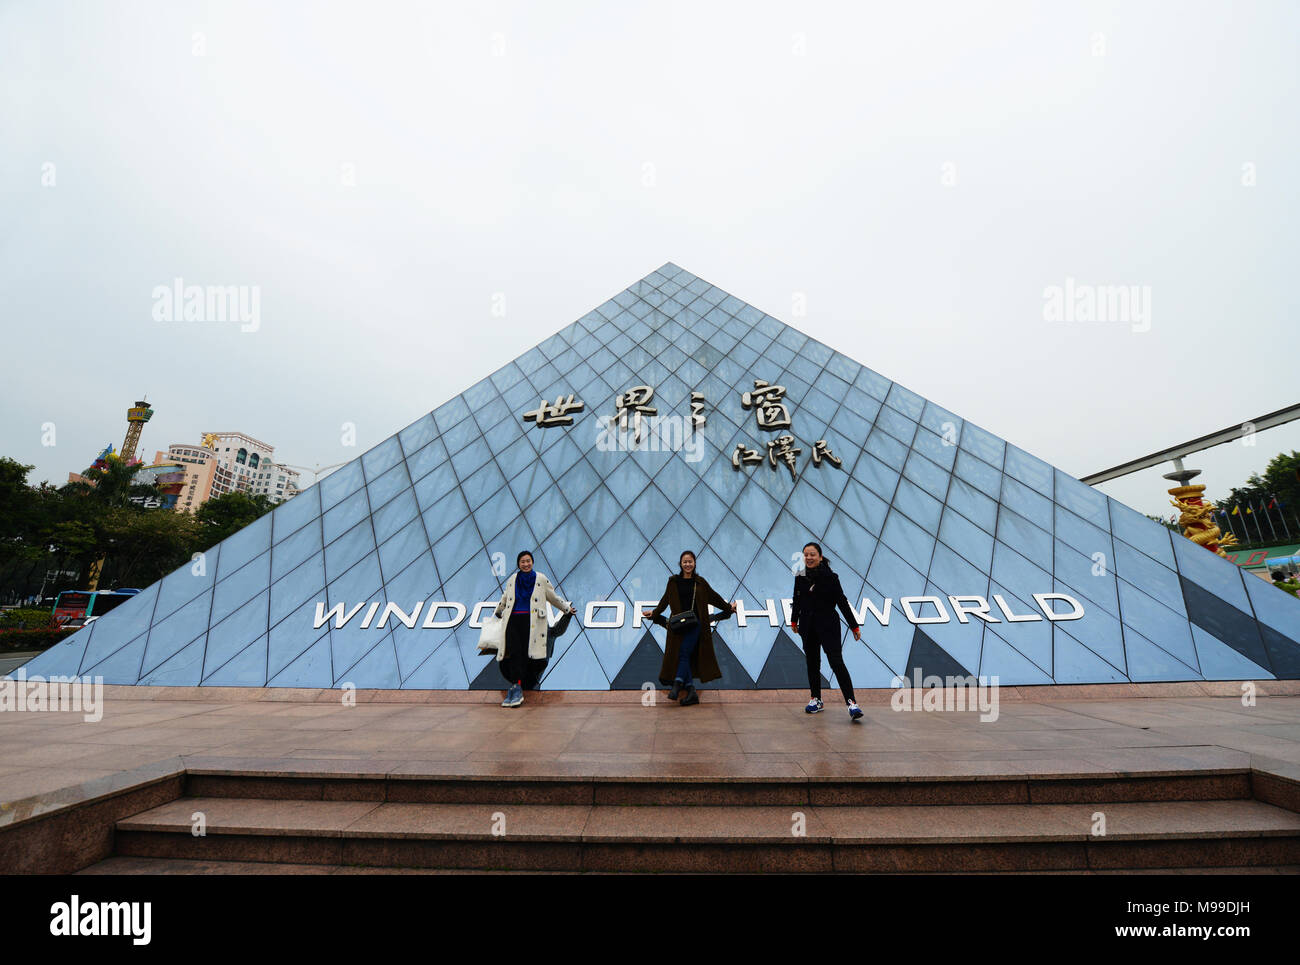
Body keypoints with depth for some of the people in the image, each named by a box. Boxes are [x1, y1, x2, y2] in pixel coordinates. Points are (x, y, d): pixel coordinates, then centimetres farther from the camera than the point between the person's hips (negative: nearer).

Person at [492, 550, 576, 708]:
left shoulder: (541, 579, 5)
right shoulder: (512, 580, 12)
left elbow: (553, 597, 16)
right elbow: (504, 598, 30)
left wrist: (567, 609, 22)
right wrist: (498, 612, 42)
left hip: (531, 621, -2)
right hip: (514, 620, 2)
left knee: (525, 653, -8)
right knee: (514, 651, -12)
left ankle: (516, 688, 2)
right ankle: (516, 689, -11)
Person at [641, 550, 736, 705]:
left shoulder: (700, 582, 9)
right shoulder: (673, 582, 10)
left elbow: (714, 597, 18)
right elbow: (665, 600, 13)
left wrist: (728, 608, 22)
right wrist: (654, 613, 8)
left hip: (695, 623, -2)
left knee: (684, 653, -16)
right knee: (681, 656, -2)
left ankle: (677, 684, -16)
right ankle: (691, 692, 0)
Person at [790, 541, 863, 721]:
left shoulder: (830, 577, -7)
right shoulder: (800, 578, 4)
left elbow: (842, 602, -4)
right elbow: (797, 602, 16)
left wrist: (854, 626, -3)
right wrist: (794, 621, 22)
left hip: (828, 626, -4)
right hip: (808, 627, 4)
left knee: (836, 662, -12)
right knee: (812, 663, 10)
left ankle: (851, 703, -12)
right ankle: (816, 699, 23)